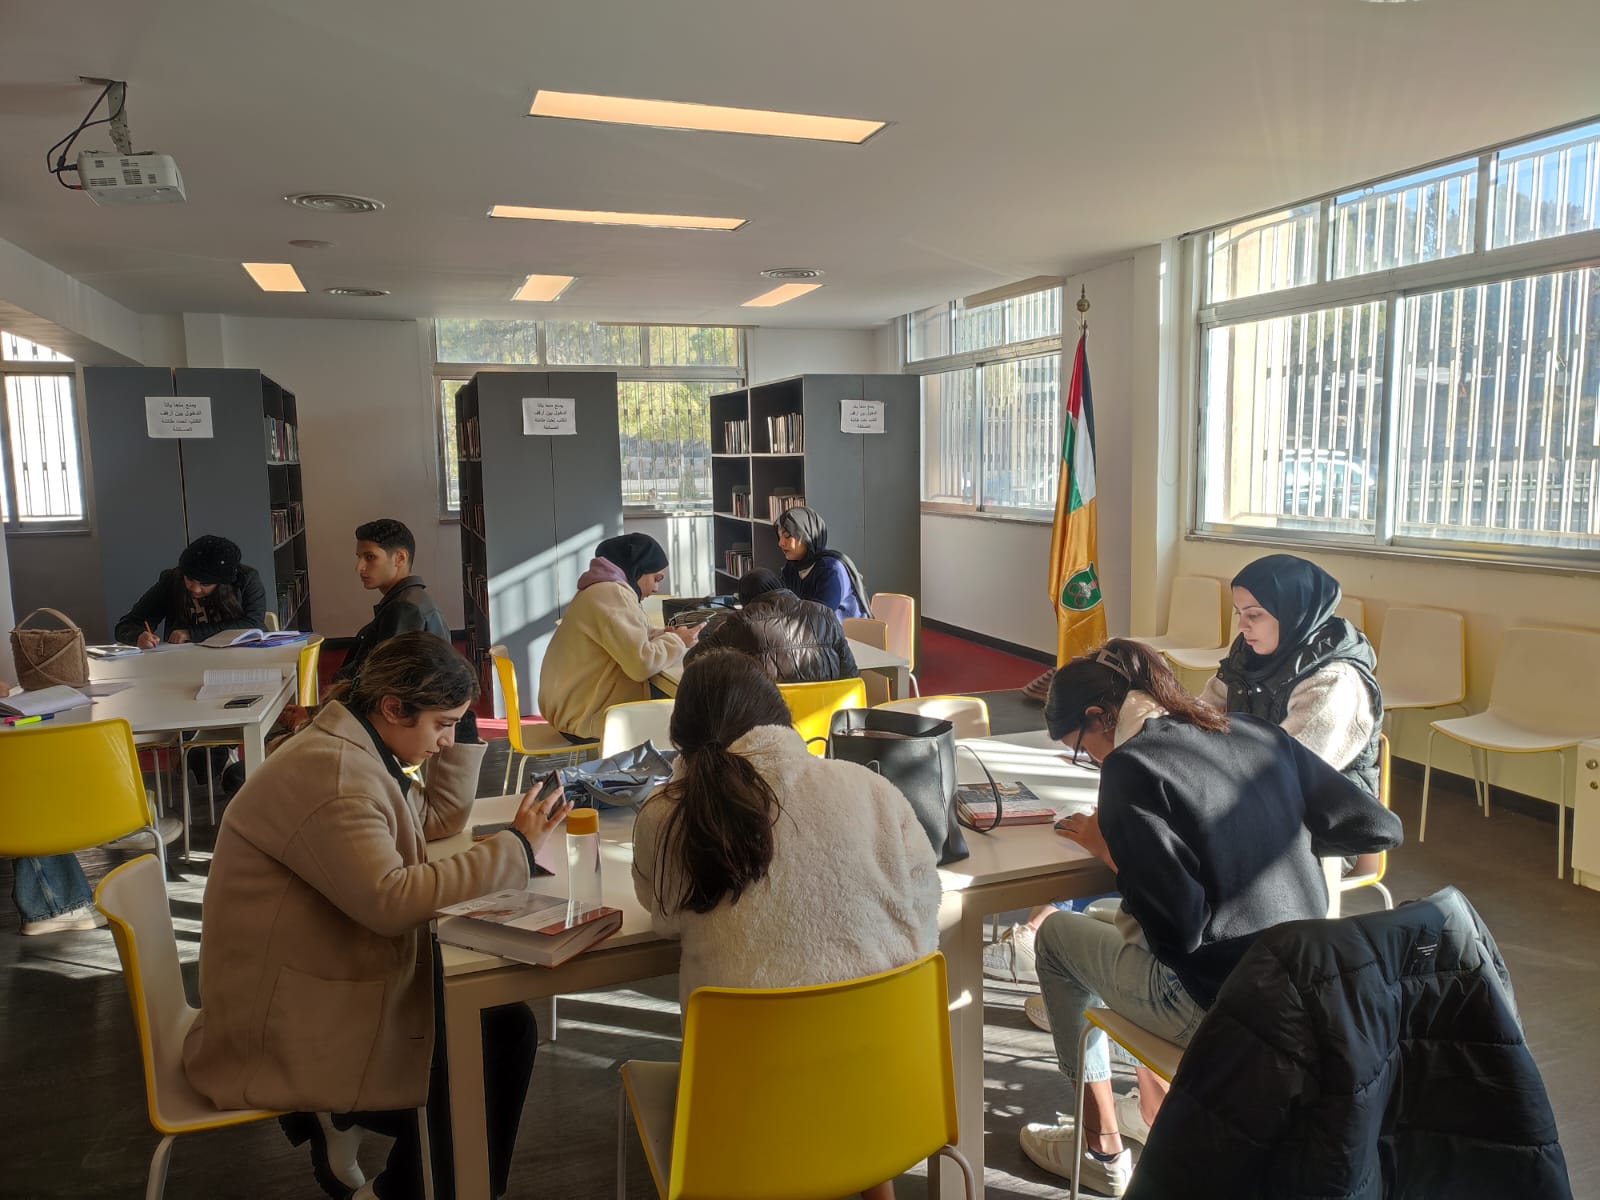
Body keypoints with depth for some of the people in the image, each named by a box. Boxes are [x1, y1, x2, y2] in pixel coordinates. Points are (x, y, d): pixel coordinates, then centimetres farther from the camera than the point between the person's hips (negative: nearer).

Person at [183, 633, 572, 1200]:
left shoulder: (357, 749, 6)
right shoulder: (331, 773, -26)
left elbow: (440, 819, 15)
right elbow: (391, 901, -34)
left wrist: (455, 732, 3)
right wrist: (514, 845, -27)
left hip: (330, 978, 10)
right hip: (289, 1027, -10)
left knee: (503, 1016, 5)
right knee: (489, 1050, -7)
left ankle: (348, 1121, 15)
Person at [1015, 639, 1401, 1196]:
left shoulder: (1130, 766, -17)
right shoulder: (1260, 733, 3)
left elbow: (1179, 926, -22)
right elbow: (1380, 827, 6)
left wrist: (1109, 849, -6)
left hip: (1218, 1005, -7)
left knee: (1057, 935, 18)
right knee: (1128, 920, 29)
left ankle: (1103, 1149, 26)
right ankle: (1157, 1094, 38)